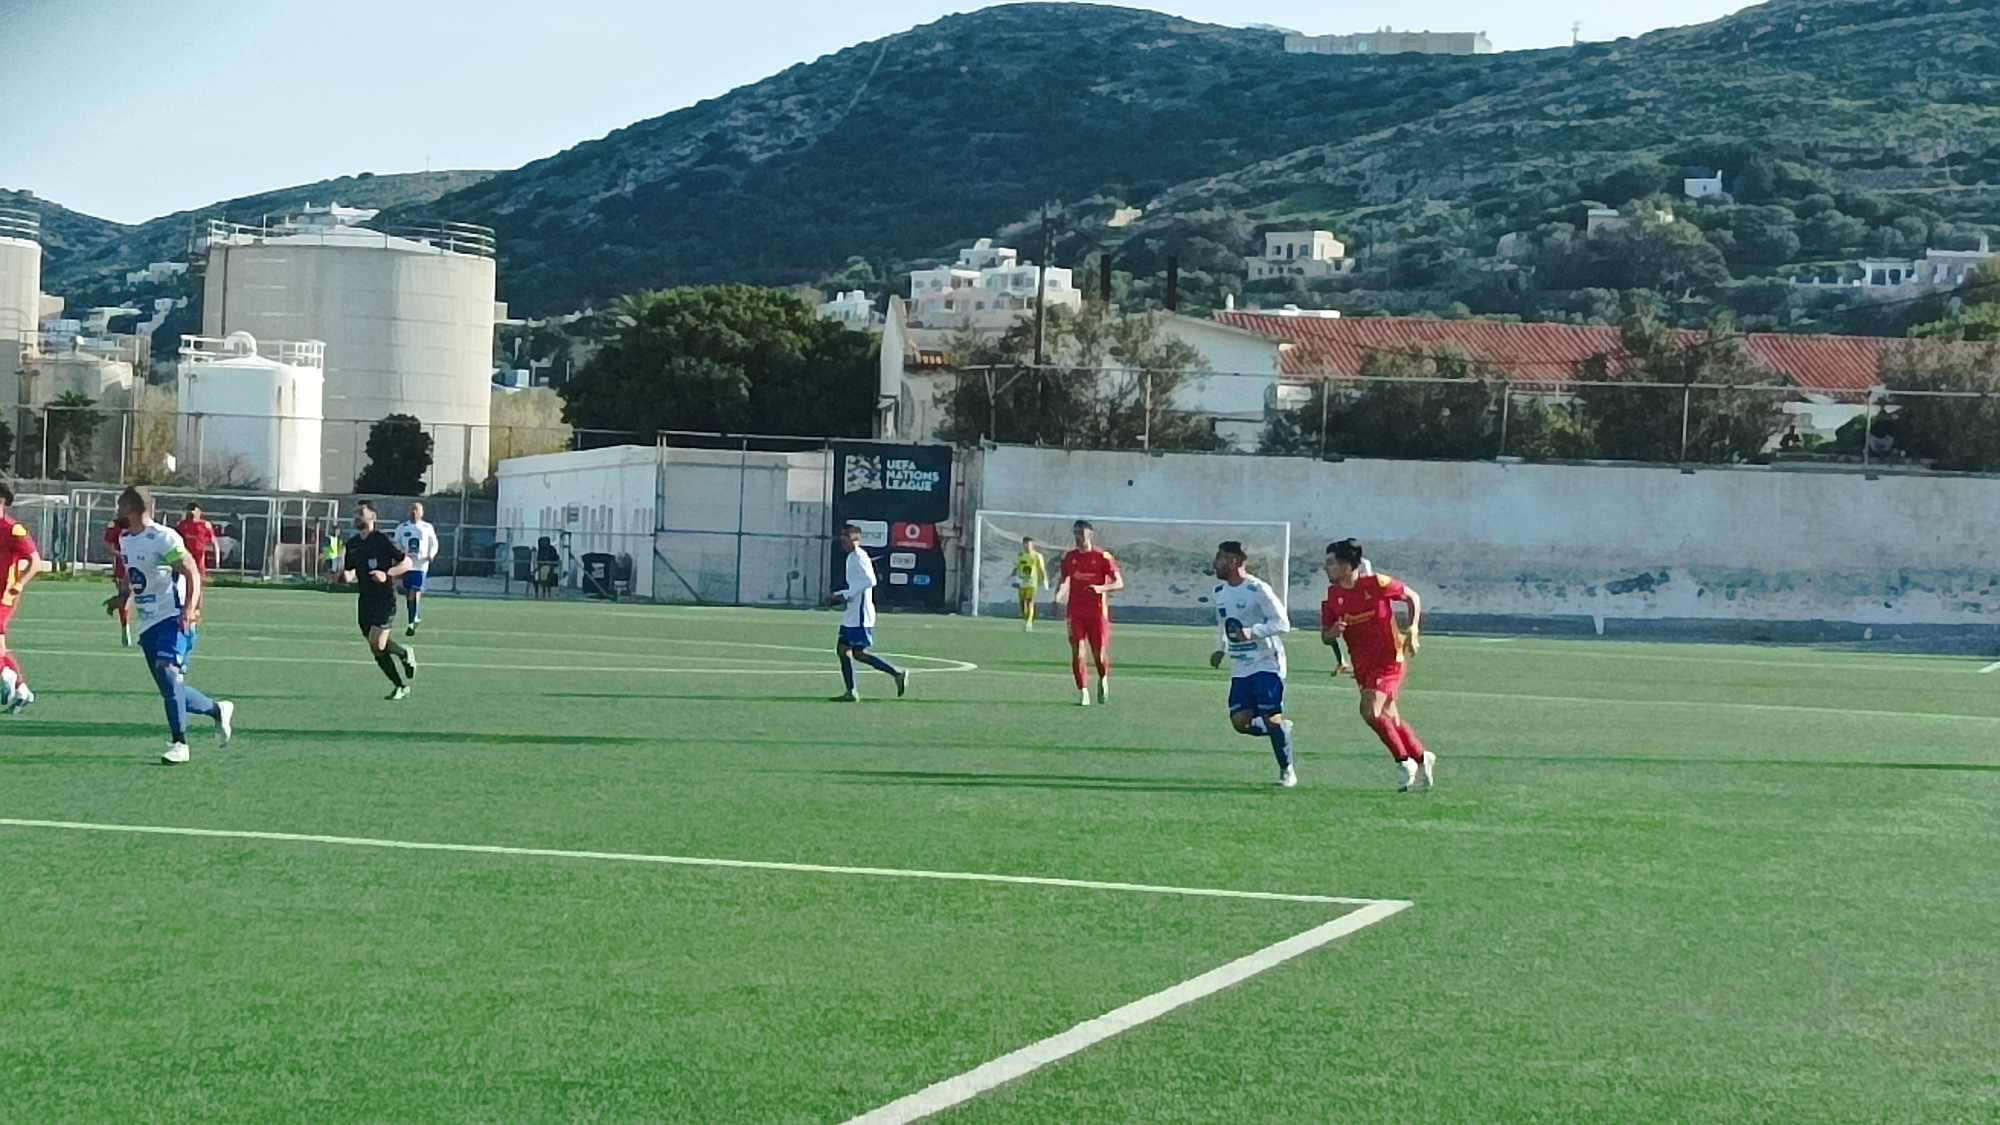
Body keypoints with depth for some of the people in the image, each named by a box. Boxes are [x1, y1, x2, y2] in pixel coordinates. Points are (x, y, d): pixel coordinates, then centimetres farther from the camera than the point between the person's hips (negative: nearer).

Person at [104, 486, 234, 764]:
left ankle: (178, 743, -24)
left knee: (168, 671, -26)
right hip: (148, 625, 9)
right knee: (171, 689, 8)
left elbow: (192, 573, -15)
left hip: (173, 619, -9)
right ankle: (218, 710, 31)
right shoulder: (126, 541, 14)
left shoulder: (163, 538, -13)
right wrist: (123, 597, 11)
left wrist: (189, 609, -28)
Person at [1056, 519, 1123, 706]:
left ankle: (1103, 680, 32)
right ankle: (1083, 693, -4)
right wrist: (1059, 596, -3)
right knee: (1077, 653, -10)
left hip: (1097, 613, -2)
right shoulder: (1069, 557, 8)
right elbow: (1064, 580, 18)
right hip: (1076, 613, 3)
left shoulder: (1103, 557, -4)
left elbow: (1119, 583, -6)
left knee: (1099, 655, 0)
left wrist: (1101, 588, -25)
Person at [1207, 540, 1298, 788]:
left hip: (1266, 664, -7)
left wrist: (1252, 632, -26)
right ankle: (1282, 729, 22)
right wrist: (1220, 649, 17)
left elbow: (1282, 623, -15)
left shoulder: (1257, 589, -14)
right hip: (1240, 668, 7)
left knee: (1272, 718, -9)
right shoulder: (1220, 591, 10)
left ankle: (1287, 771, 4)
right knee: (1240, 722, -4)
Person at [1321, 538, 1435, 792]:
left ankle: (1404, 762, -5)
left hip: (1389, 658, -6)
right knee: (1390, 718, 11)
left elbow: (1413, 597, 1)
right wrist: (1333, 633, -17)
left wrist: (1413, 630, -8)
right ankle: (1422, 758, 31)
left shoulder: (1376, 584, -13)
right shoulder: (1332, 596, 0)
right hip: (1362, 664, 6)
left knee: (1370, 711, -20)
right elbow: (1325, 636, 7)